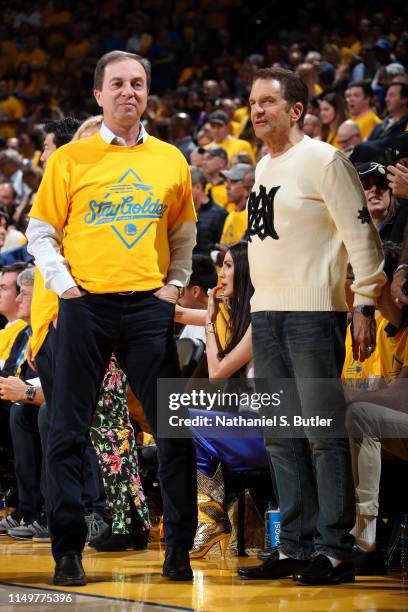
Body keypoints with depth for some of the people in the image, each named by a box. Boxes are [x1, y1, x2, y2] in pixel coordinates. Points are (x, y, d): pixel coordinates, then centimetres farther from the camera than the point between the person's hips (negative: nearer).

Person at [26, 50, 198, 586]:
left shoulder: (170, 160, 11)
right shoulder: (70, 159, 4)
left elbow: (184, 232, 21)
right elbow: (41, 231, 7)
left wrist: (176, 282, 8)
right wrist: (61, 281, -6)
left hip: (149, 304, 2)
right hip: (86, 303, -1)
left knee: (174, 431, -1)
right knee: (69, 432, -1)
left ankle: (179, 548, 8)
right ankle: (68, 550, 7)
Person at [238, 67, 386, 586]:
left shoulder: (323, 160, -7)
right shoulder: (263, 167, 16)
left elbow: (361, 235, -10)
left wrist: (364, 305, -14)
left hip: (313, 314, -8)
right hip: (265, 314, 8)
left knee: (324, 433, -6)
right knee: (282, 438, 9)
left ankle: (335, 551, -3)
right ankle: (294, 546, 15)